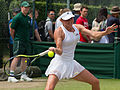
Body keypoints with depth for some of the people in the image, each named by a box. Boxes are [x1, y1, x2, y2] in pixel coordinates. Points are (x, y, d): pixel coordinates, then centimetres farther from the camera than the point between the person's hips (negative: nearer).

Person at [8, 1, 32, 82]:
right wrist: (14, 40, 1)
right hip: (19, 41, -7)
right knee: (17, 57, -12)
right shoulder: (17, 17, -8)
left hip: (27, 41, 7)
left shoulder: (28, 18, 14)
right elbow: (12, 30, -6)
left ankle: (23, 75, 19)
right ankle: (11, 76, -13)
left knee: (25, 58, 10)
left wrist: (28, 38, 17)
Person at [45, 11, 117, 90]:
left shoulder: (77, 27, 2)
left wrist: (105, 32, -27)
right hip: (59, 63, -6)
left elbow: (94, 35, -8)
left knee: (95, 82, 5)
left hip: (71, 64, 7)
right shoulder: (59, 31, -16)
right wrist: (55, 49, -47)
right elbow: (60, 52, -24)